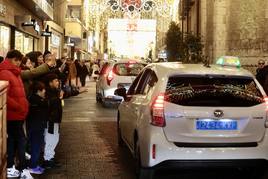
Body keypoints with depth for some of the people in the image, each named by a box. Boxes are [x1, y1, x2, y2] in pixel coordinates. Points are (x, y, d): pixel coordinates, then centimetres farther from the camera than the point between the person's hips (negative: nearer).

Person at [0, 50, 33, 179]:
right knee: (21, 140, -6)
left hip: (17, 114, 10)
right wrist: (19, 107, -18)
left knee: (13, 140, 13)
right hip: (13, 114, -10)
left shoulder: (14, 73, 17)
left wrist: (23, 107, 12)